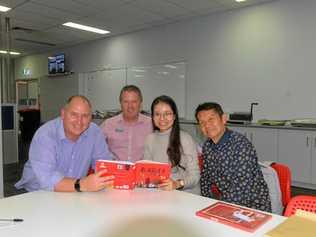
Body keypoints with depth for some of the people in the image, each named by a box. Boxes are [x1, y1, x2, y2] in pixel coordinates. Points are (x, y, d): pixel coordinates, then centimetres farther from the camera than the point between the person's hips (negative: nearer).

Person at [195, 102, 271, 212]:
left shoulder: (241, 143, -21)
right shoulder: (207, 146, 0)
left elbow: (242, 186, -26)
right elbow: (205, 178, 13)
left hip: (255, 208, -5)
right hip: (228, 205, 5)